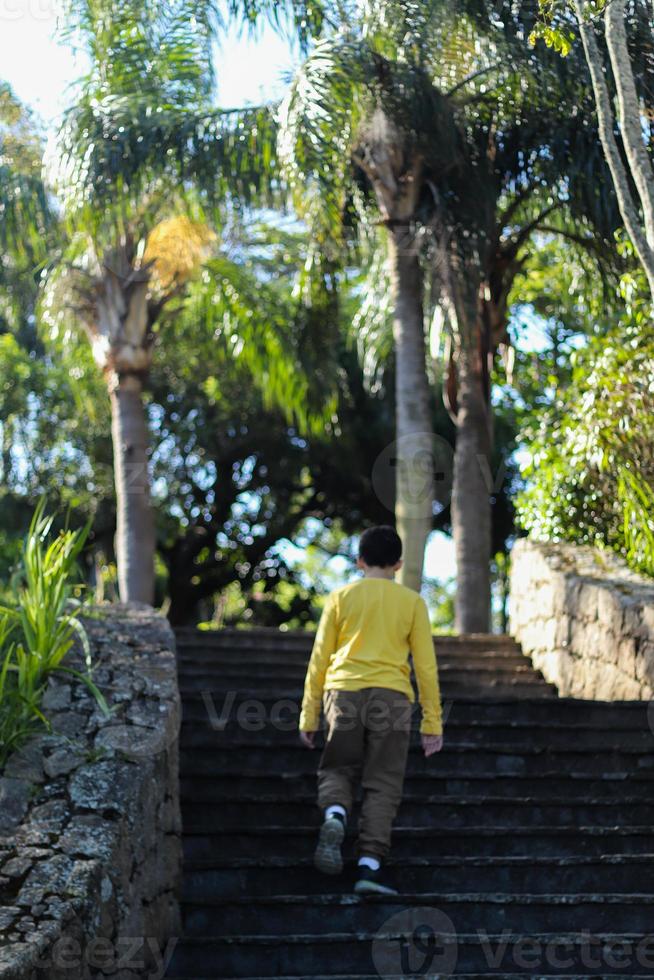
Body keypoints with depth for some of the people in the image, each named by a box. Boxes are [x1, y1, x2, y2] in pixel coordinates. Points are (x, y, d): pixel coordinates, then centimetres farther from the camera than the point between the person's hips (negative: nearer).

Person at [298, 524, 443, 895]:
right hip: (391, 697, -1)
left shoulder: (341, 597, 10)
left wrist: (309, 715, 14)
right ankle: (370, 864, -6)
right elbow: (426, 665, 8)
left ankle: (334, 814, -17)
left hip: (343, 692, 1)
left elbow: (320, 659, 9)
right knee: (382, 785, 3)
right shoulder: (412, 602, 10)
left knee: (338, 769, 14)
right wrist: (433, 722, 13)